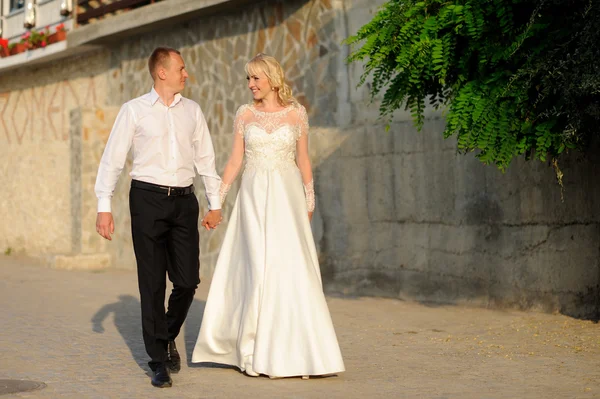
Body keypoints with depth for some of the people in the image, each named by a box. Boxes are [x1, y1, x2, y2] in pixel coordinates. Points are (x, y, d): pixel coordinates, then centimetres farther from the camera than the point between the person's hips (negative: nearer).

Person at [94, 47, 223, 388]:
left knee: (188, 280, 0)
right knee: (152, 283, 1)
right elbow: (113, 159, -1)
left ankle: (168, 337, 28)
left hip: (184, 199, 3)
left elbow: (205, 158, 15)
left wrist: (215, 203, 13)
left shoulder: (192, 110, 11)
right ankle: (159, 361, 10)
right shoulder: (135, 110, 0)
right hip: (148, 197, -3)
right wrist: (104, 207, -6)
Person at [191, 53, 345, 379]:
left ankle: (292, 350, 1)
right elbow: (235, 161, 7)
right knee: (259, 268, -4)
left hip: (287, 195, 0)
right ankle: (256, 351, 5)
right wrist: (217, 200, 2)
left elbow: (303, 160, 9)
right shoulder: (244, 114, 6)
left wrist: (309, 202, 6)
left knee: (292, 267, -6)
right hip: (254, 196, 0)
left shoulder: (296, 113, 4)